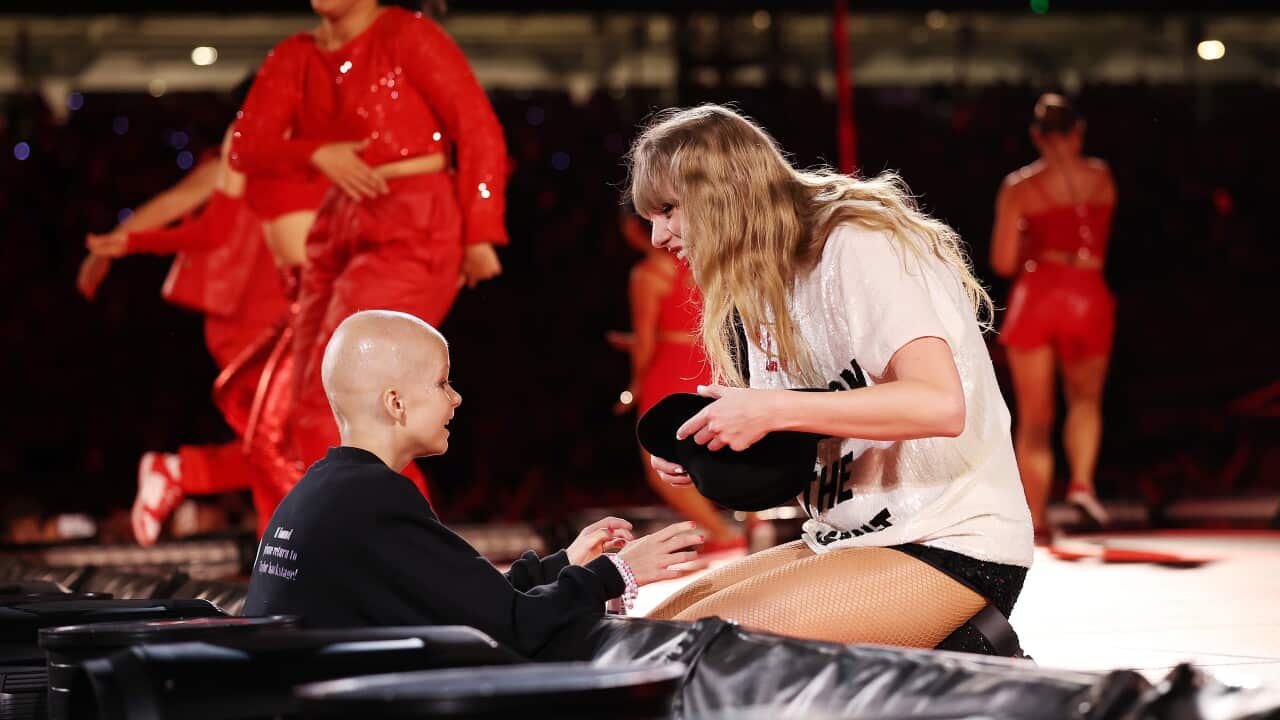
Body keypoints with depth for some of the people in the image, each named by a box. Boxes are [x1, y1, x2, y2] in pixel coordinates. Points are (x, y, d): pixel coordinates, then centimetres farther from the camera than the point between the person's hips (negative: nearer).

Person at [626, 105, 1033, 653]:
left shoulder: (859, 247, -13)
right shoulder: (769, 289, 15)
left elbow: (940, 403, -27)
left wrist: (773, 411, -23)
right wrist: (703, 456, 0)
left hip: (951, 547, -10)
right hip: (844, 543, 10)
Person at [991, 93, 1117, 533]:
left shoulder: (1019, 187, 0)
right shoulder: (1102, 178, 6)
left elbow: (1003, 263, -1)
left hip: (1037, 295, -1)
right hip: (1089, 295, 1)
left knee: (1034, 418, 6)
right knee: (1085, 396, 19)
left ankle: (1035, 517, 4)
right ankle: (1082, 481, -4)